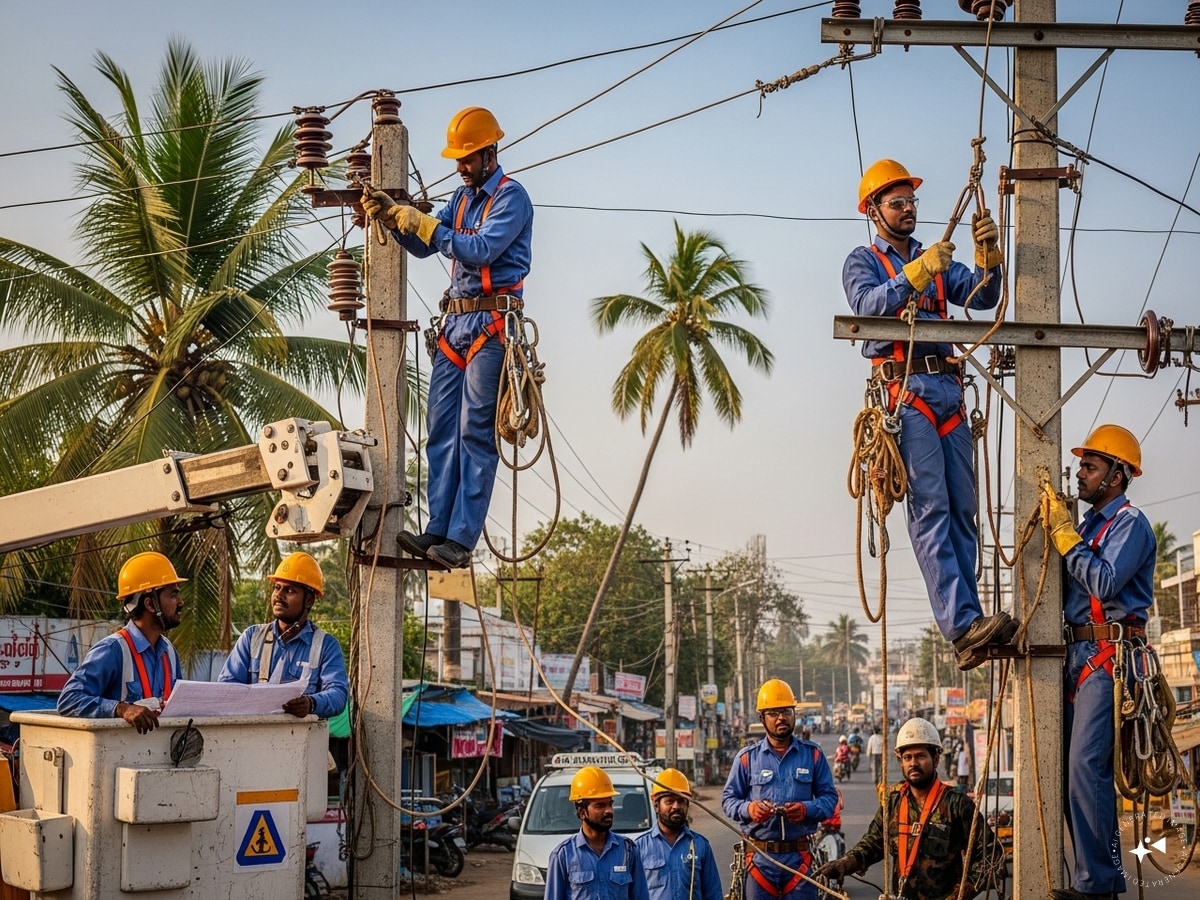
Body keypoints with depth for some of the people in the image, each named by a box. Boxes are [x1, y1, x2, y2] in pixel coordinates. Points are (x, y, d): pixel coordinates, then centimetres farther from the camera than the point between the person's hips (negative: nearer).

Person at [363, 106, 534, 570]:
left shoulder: (511, 197, -5)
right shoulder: (463, 197, 20)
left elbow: (481, 251, -19)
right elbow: (423, 246, 17)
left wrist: (422, 223, -19)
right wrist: (391, 216, 1)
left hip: (490, 323, -8)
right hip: (455, 322, 8)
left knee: (475, 433, -9)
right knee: (441, 429, 3)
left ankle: (461, 540, -11)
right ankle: (437, 530, 3)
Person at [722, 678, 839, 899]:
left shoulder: (812, 754, 7)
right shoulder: (747, 757, 5)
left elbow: (829, 797, 7)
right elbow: (728, 799, 8)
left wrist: (807, 809, -14)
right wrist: (748, 809, -14)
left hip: (800, 856, 0)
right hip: (759, 856, 0)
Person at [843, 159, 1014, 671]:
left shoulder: (938, 261, 25)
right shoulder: (863, 261, 11)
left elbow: (982, 297, 9)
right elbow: (869, 305, -11)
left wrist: (989, 256, -10)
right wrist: (916, 272, -23)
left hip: (948, 388, 6)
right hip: (905, 389, -6)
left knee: (962, 510, 0)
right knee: (929, 507, -16)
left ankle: (966, 629, -1)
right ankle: (962, 625, -25)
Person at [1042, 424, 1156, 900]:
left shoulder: (1129, 523, -6)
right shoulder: (1089, 522, 19)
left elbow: (1104, 582, -20)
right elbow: (1069, 589, 15)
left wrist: (1064, 533, -14)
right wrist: (1053, 530, 8)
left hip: (1109, 654, -9)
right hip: (1079, 653, 9)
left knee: (1087, 764, -16)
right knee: (1072, 764, 8)